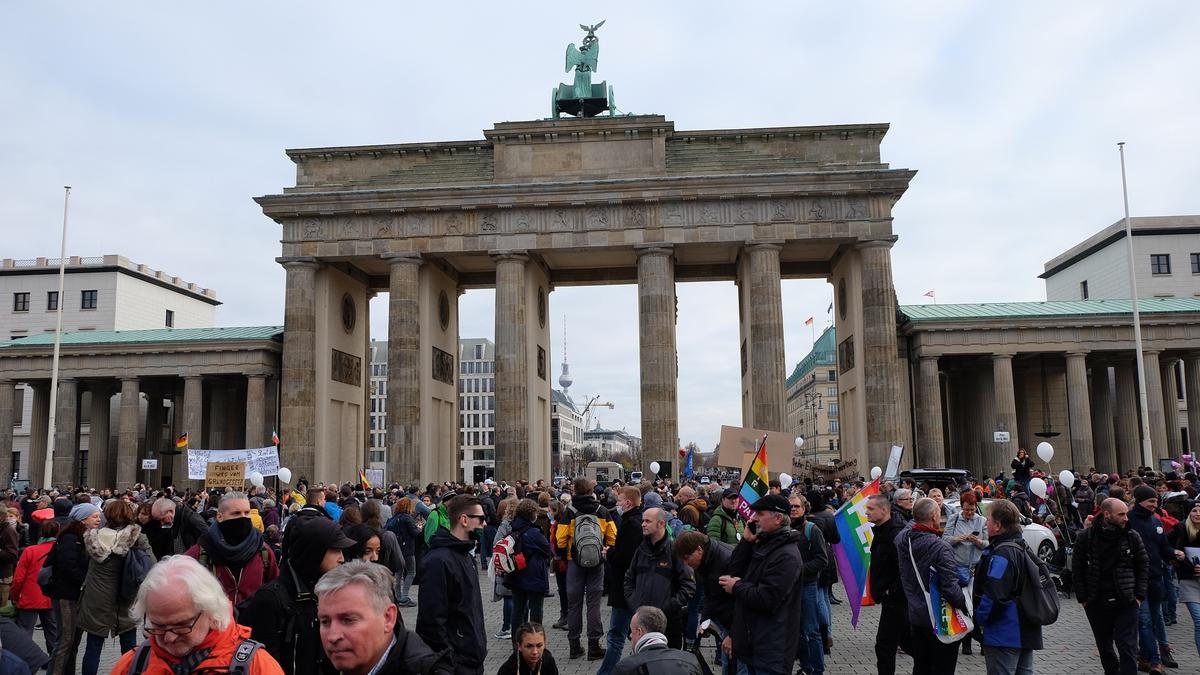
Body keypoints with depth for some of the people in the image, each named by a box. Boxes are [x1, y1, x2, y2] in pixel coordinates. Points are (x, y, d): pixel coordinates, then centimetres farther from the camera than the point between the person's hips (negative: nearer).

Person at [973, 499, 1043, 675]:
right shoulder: (1025, 549, 12)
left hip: (1004, 637, -10)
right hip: (1027, 633, 10)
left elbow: (994, 596, -26)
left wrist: (980, 619, -10)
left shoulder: (1001, 555, -21)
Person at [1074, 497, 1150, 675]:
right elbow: (1077, 568, 0)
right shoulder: (1086, 537, -5)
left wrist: (1139, 595, -2)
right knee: (1104, 647, 17)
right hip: (1096, 604, 1)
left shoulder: (1132, 537, -2)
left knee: (1128, 649, -4)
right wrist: (1082, 597, -3)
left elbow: (1143, 565, 5)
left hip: (1126, 604, -1)